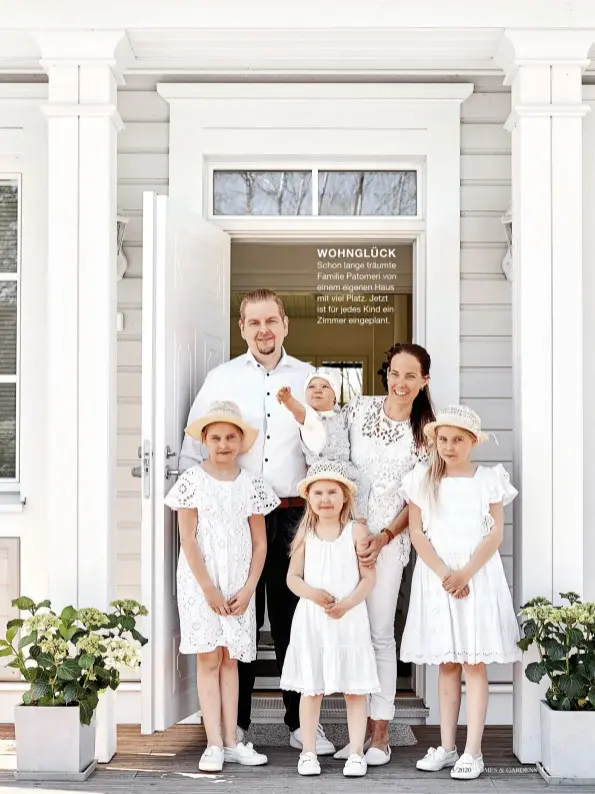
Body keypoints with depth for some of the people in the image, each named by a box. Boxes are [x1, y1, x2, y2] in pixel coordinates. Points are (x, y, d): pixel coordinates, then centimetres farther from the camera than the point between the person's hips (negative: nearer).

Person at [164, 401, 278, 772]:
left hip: (239, 584, 3)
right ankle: (214, 744, -1)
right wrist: (208, 588, -12)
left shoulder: (252, 484, 3)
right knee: (209, 658, -2)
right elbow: (188, 540, -7)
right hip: (201, 581, -3)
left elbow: (260, 543, 5)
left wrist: (248, 589, -5)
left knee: (230, 659, 7)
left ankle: (231, 741, 10)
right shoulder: (193, 480, -4)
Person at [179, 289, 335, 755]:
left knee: (295, 619, 3)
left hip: (294, 514, 1)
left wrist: (304, 414, -13)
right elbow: (193, 449, 7)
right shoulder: (222, 379, 6)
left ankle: (302, 722, 13)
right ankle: (236, 722, 15)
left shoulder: (308, 379, 9)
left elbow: (325, 448, 4)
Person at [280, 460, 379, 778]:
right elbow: (292, 577, 6)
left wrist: (347, 603, -18)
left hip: (349, 618, -1)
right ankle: (308, 752, 16)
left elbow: (369, 578, -3)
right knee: (310, 688, 6)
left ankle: (356, 753, 10)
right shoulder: (305, 533, 4)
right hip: (311, 619, 2)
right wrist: (311, 593, -15)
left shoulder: (356, 531, -2)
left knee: (355, 689, 2)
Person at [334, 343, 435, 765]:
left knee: (380, 632, -3)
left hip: (388, 537, -2)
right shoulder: (359, 408, 3)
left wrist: (385, 537, -10)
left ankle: (380, 734, 5)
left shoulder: (425, 434, 1)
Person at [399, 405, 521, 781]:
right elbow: (417, 532, 0)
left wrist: (465, 573, -14)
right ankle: (446, 746, 13)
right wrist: (443, 573, -12)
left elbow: (496, 533, -3)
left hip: (478, 575, -2)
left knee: (474, 662, -3)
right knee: (447, 663, 7)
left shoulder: (488, 479, 2)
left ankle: (473, 751, -2)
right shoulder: (423, 479, 5)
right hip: (436, 576, 2)